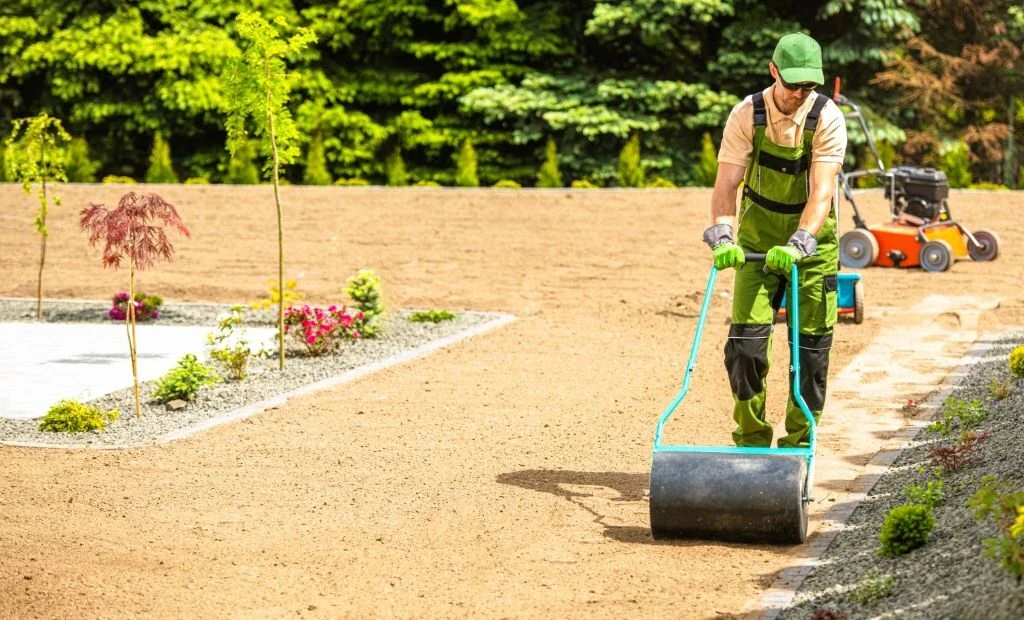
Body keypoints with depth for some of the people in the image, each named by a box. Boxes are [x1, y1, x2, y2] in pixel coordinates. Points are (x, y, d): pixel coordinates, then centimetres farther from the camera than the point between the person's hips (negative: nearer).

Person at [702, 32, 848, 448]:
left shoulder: (827, 118, -15)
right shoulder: (747, 115, -12)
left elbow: (822, 191, -25)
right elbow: (726, 184, -17)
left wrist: (799, 243, -39)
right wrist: (723, 236, -34)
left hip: (812, 242, -1)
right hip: (758, 239, 1)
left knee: (811, 345, 0)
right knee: (746, 339, -8)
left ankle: (798, 448, 12)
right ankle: (750, 442, 6)